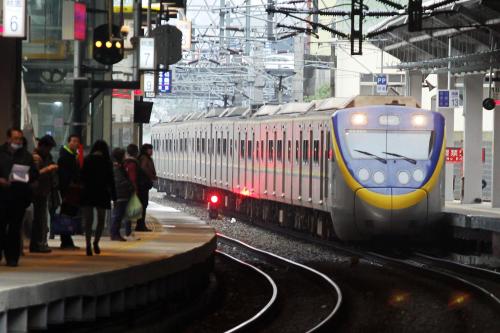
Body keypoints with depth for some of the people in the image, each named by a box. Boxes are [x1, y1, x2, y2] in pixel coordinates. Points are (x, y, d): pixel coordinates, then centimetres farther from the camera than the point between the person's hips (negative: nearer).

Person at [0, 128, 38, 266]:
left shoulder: (26, 155, 12)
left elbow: (35, 173, 13)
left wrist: (27, 178, -7)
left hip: (19, 196, 1)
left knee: (15, 228, 2)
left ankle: (12, 257, 7)